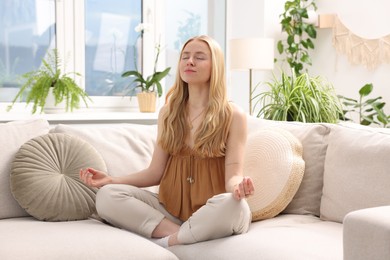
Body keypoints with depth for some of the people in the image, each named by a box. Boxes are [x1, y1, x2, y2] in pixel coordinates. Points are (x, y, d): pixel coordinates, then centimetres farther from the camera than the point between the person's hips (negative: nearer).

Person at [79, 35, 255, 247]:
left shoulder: (233, 115, -2)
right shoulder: (167, 113, 10)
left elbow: (233, 175, -9)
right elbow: (156, 172, 8)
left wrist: (238, 187, -34)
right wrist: (111, 180, -5)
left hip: (214, 213, -3)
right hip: (171, 209, 4)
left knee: (233, 205, -38)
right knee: (106, 196, -18)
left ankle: (166, 242, -20)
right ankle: (184, 235, -23)